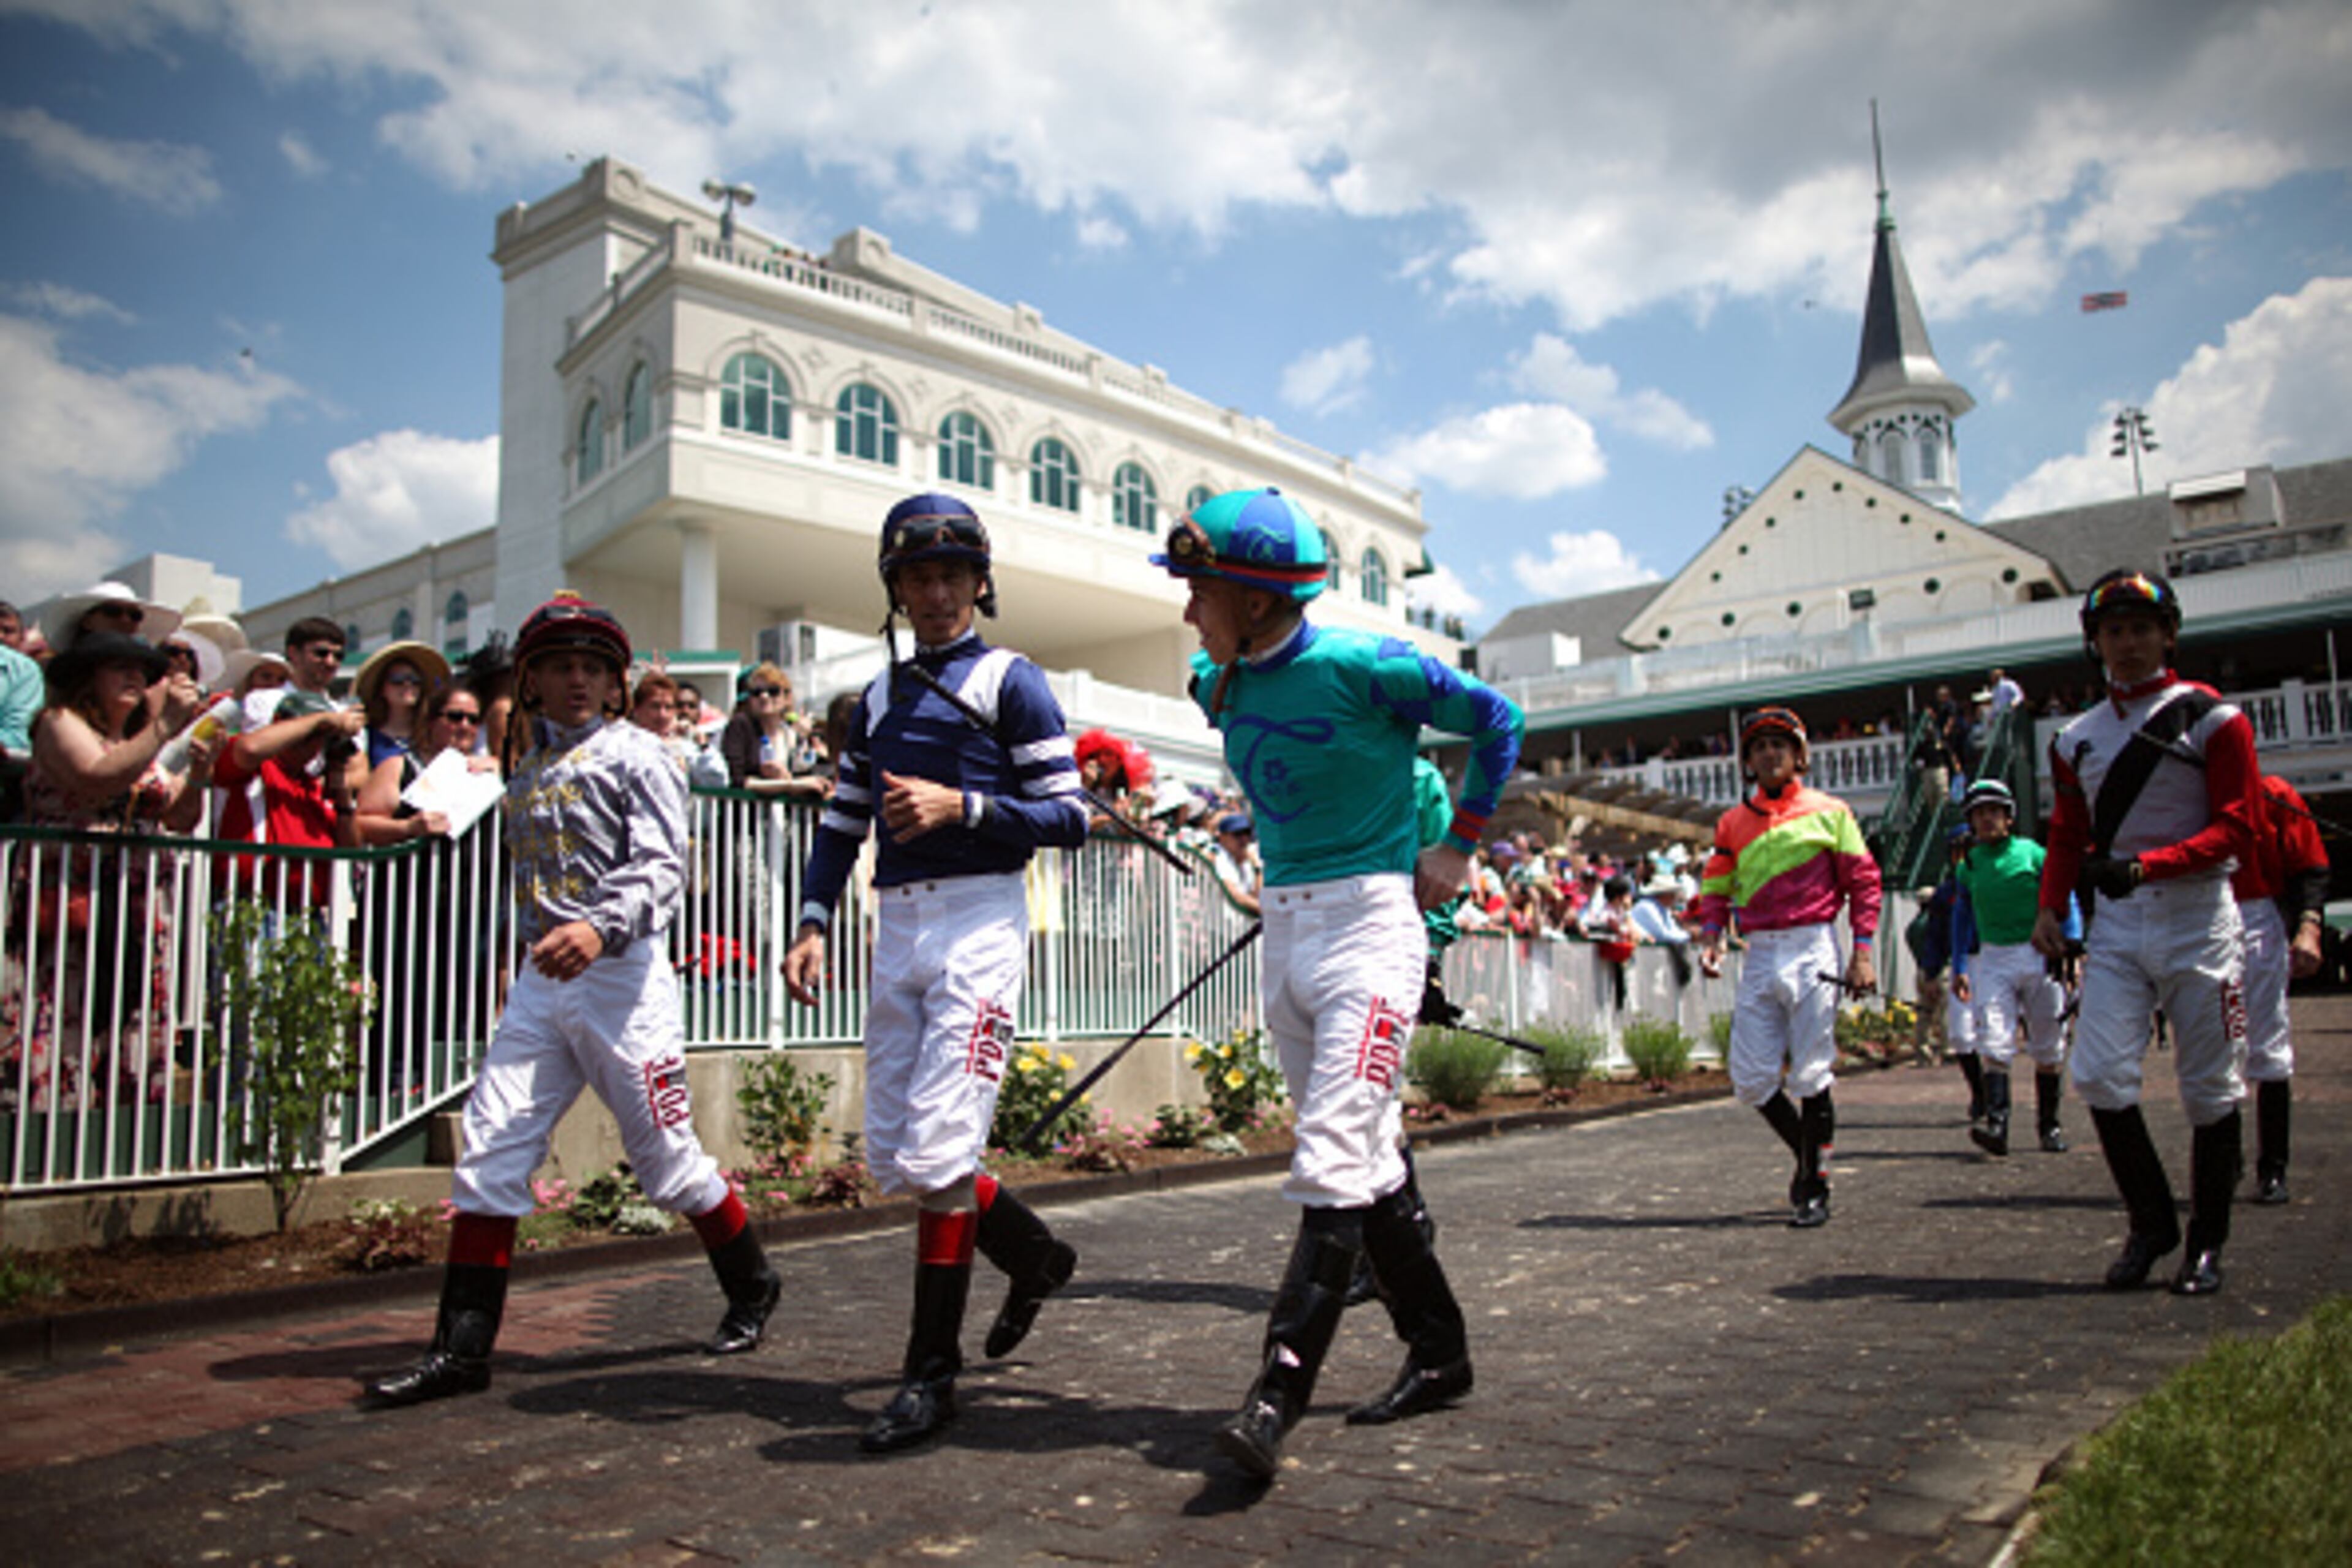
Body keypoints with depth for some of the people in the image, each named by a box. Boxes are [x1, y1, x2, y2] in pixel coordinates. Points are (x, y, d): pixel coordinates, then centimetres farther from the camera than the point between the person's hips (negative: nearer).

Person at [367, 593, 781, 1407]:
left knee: (667, 1159, 2)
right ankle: (463, 1346, 6)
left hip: (621, 974, -6)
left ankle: (751, 1287, 23)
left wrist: (602, 926, -30)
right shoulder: (527, 773, 18)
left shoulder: (634, 754, -2)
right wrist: (546, 945, 12)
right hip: (541, 977, 6)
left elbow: (663, 865, -14)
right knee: (489, 1153, -1)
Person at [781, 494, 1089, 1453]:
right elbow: (841, 824, 17)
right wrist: (814, 924, 3)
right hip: (897, 930, 7)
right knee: (890, 1156, 8)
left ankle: (931, 1374, 0)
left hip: (978, 924, -7)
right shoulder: (876, 700, 20)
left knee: (936, 1154, -12)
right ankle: (1036, 1255, 30)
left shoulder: (1011, 682, 2)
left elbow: (1069, 818, -5)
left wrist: (961, 806, -17)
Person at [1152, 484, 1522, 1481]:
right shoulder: (1218, 683, 5)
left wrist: (1456, 849, -2)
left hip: (1369, 922, -8)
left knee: (1334, 1163, -13)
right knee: (1365, 1160, 14)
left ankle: (1277, 1401, -13)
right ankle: (1439, 1353, 28)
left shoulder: (1360, 666, -15)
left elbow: (1496, 722, -3)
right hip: (1281, 929, 8)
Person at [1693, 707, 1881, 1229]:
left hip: (1811, 947, -3)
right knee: (1750, 1077, 1)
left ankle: (1815, 1186, 8)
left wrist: (1863, 954, -4)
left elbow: (1863, 881, 4)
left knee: (1812, 1075, -4)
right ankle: (1807, 1152, 25)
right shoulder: (1733, 823, 12)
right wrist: (1711, 937, -1)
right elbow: (1716, 888, 17)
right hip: (1760, 955, 4)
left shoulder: (1829, 812, 4)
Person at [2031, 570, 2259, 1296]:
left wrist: (2146, 864, -21)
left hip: (2194, 915, -3)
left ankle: (2207, 1241, 17)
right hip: (2115, 921, 3)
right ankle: (2151, 1222, 9)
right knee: (2099, 1075, -8)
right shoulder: (2078, 738, 13)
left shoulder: (2212, 718, 0)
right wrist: (2050, 908, 1)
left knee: (2209, 1087, 3)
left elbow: (2236, 829, -6)